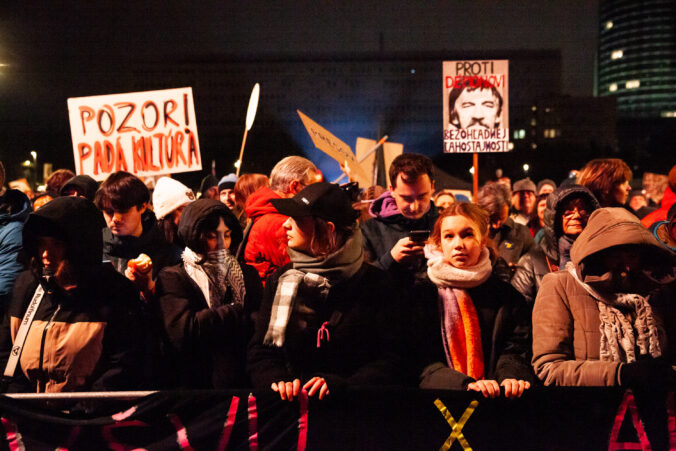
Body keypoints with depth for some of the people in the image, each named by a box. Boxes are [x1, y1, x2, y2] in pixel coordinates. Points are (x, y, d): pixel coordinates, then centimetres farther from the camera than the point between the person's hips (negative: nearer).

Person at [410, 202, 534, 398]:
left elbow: (514, 350, 7)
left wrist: (511, 377, -17)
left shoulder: (506, 294, 14)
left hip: (495, 397, 2)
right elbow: (423, 361, -3)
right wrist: (466, 384, -19)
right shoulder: (422, 293, 6)